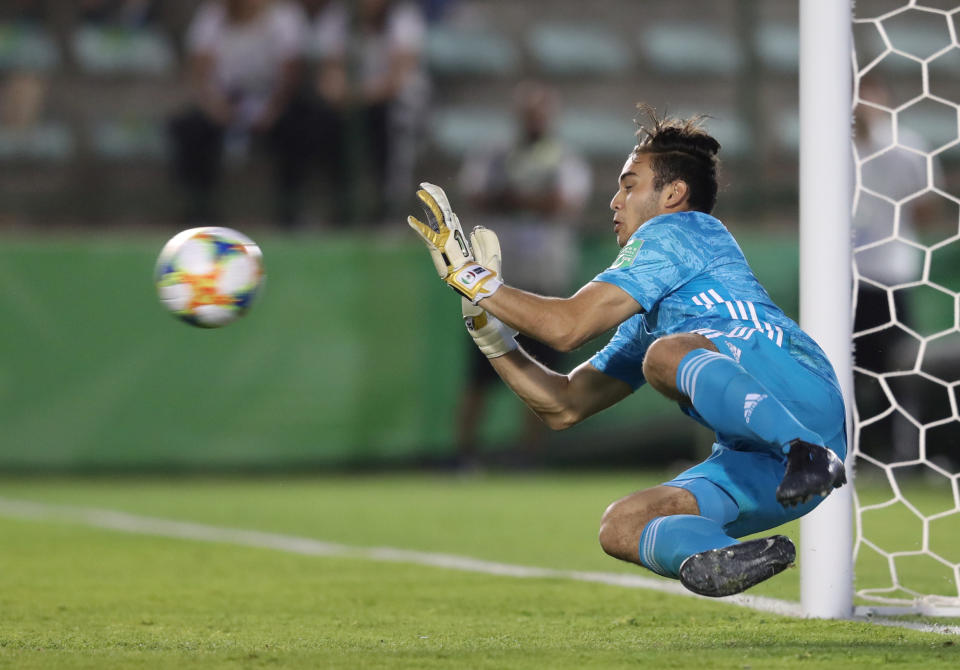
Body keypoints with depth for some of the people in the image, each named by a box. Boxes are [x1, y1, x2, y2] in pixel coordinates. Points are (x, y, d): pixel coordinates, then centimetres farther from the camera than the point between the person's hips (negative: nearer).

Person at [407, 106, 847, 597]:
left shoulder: (677, 231, 7)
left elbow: (567, 326, -3)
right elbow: (563, 405, 32)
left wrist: (471, 277, 8)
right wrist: (485, 320, 29)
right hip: (770, 472, 8)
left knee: (666, 353, -31)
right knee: (620, 526, -5)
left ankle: (807, 451, -46)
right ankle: (721, 561, -35)